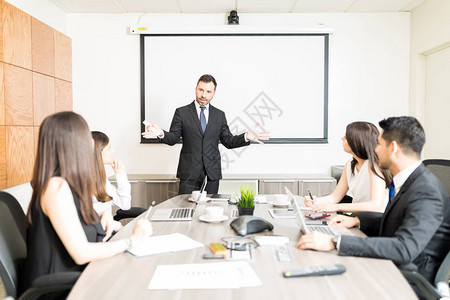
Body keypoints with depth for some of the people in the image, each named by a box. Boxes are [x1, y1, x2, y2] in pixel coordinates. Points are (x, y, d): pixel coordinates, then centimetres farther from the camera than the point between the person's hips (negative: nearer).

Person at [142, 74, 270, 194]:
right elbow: (173, 138, -2)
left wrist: (246, 136, -8)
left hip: (212, 173, 2)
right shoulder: (181, 112, 4)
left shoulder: (219, 115, 11)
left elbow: (228, 141, 9)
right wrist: (161, 134, -23)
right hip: (189, 173, -2)